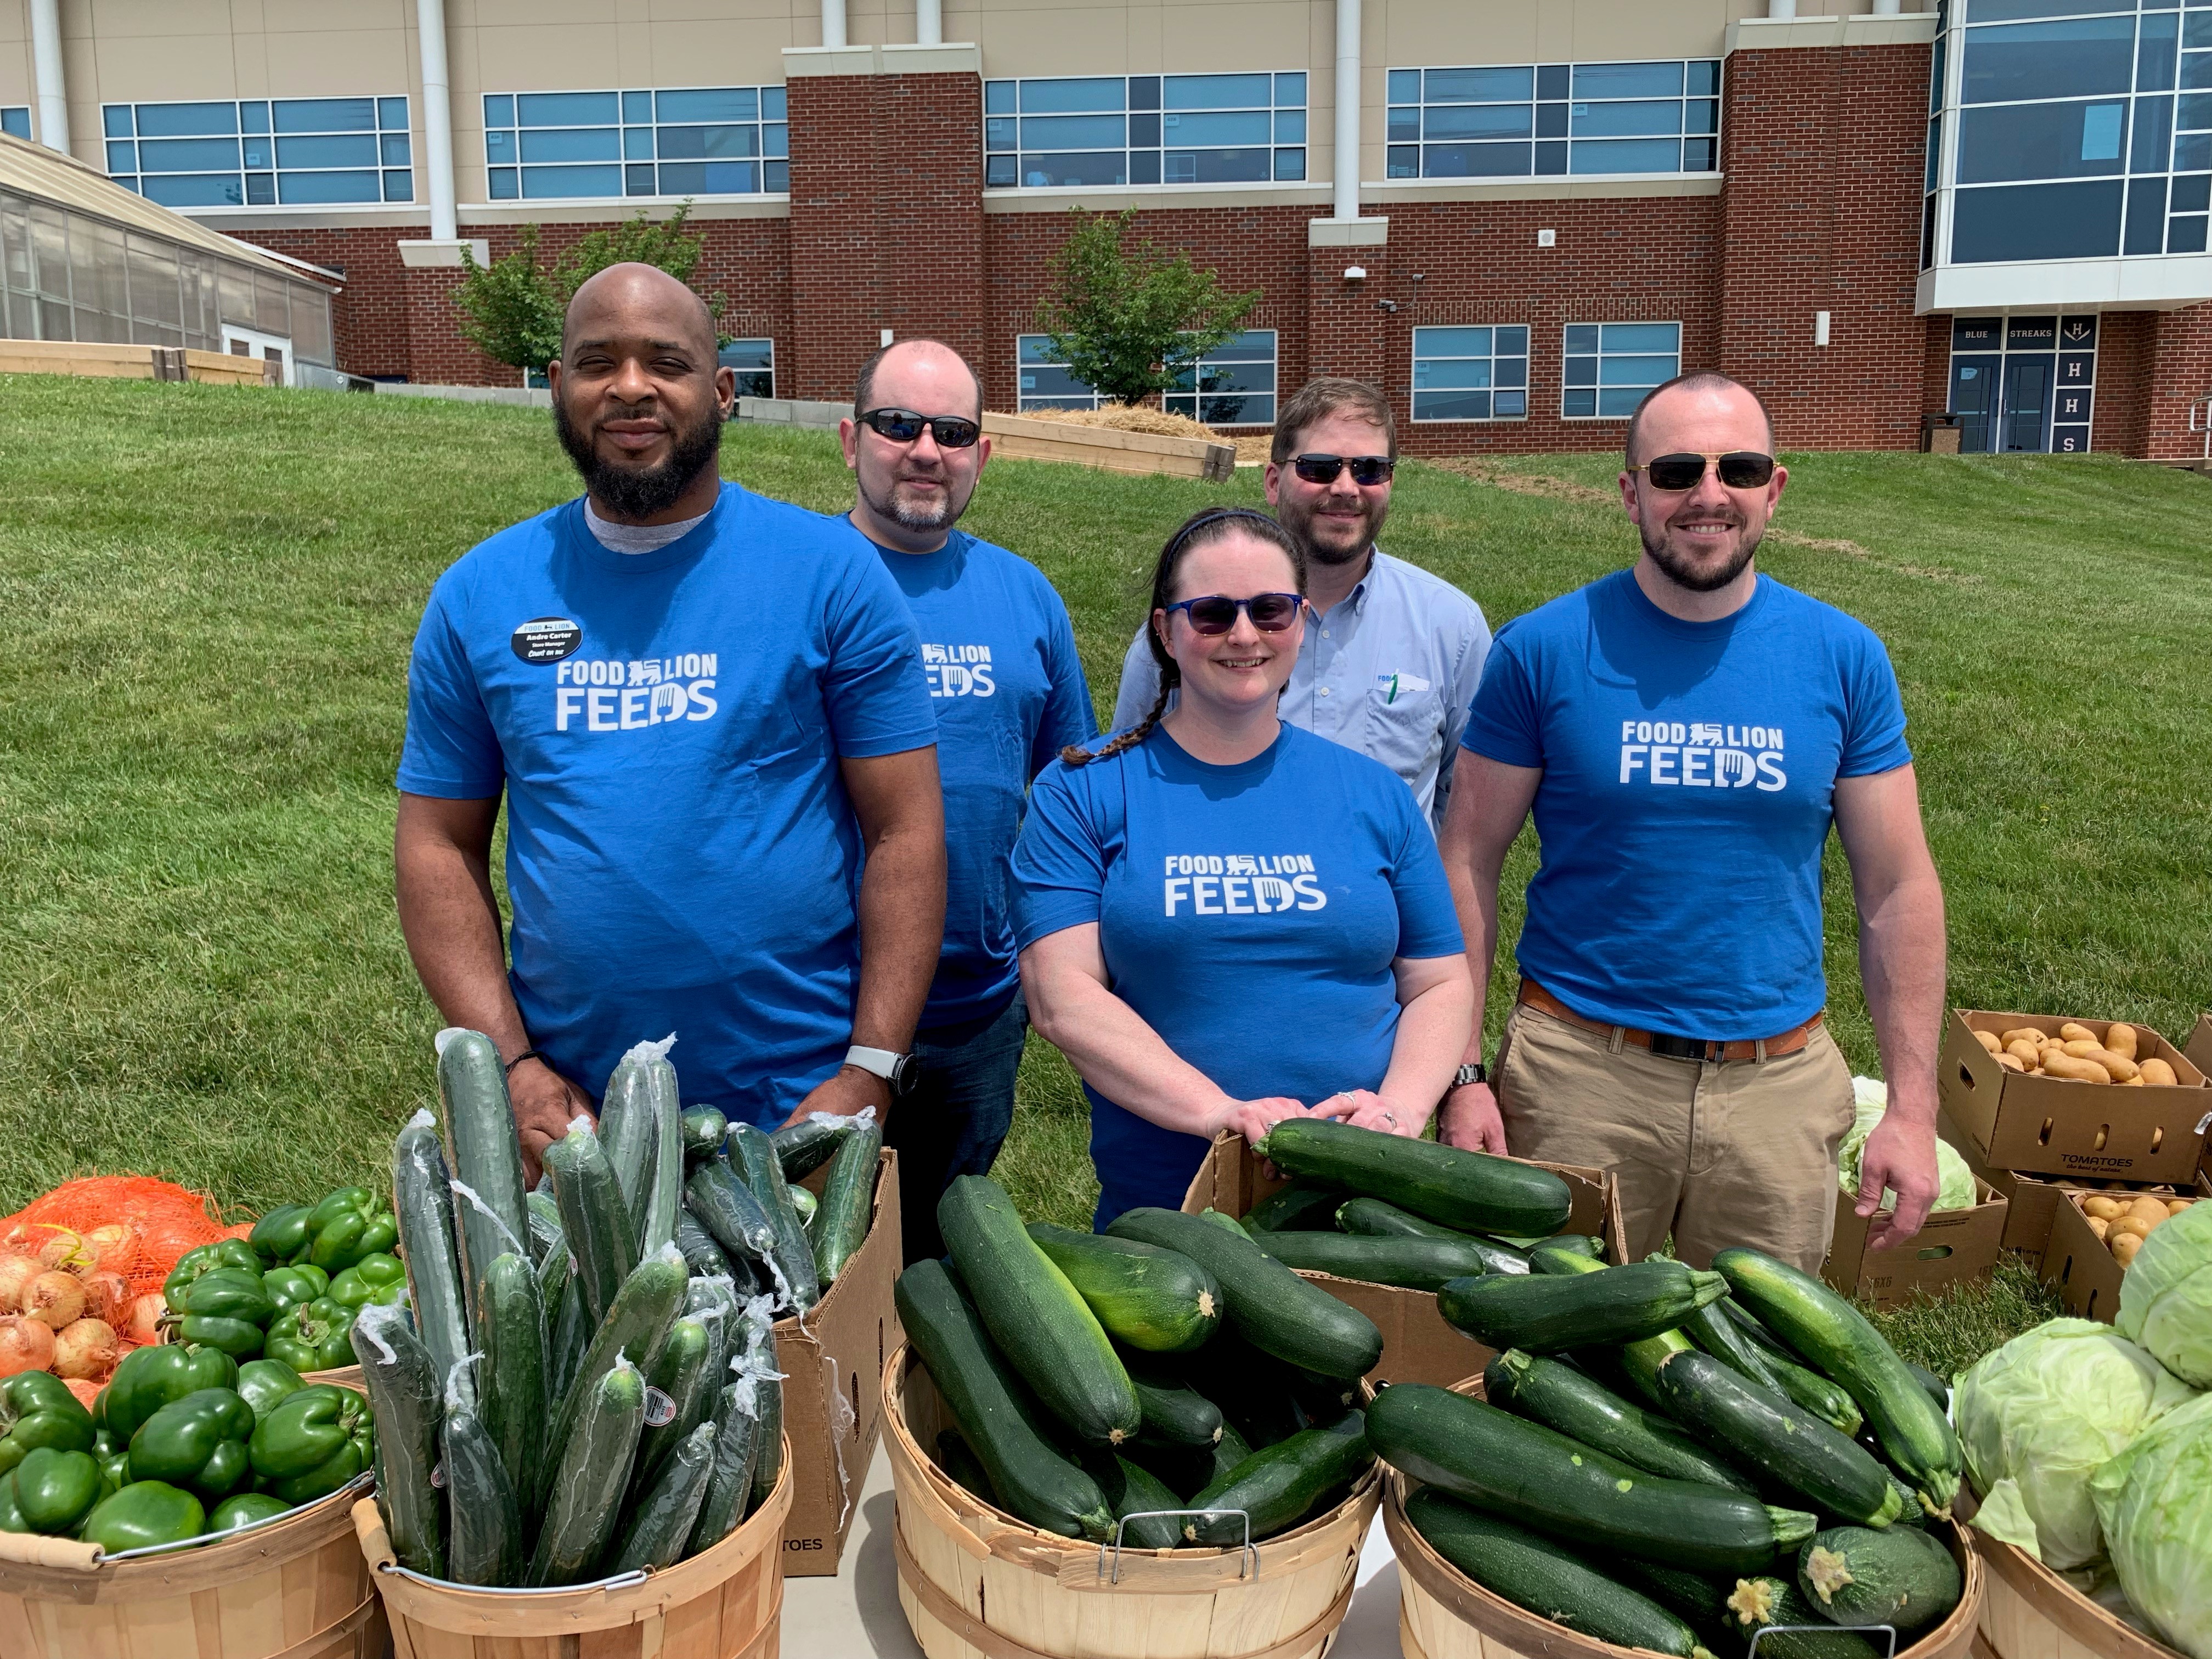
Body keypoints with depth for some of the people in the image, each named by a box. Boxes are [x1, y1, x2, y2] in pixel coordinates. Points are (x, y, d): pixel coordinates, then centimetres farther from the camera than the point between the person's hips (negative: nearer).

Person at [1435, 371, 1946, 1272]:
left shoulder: (1844, 657, 0)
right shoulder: (1543, 648, -6)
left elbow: (1897, 889, 3)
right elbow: (1469, 863, -4)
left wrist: (1912, 1108, 0)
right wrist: (1464, 1073, -8)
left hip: (1780, 1081, 2)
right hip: (1580, 1070, -2)